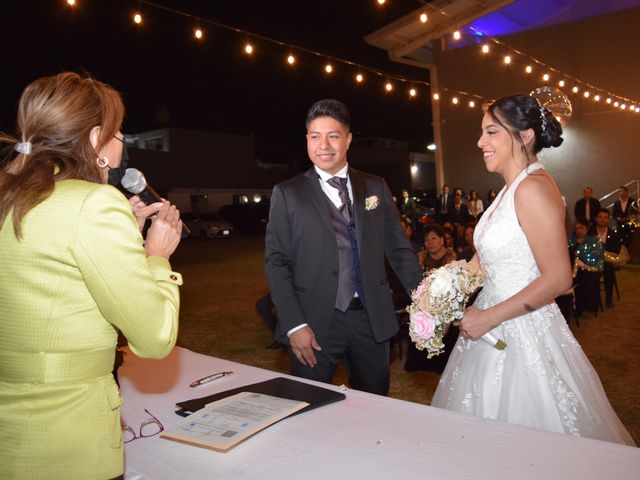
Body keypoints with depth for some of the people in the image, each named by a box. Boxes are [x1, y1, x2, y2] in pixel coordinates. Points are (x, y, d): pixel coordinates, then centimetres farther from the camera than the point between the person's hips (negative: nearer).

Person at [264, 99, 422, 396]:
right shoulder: (287, 194, 0)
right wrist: (295, 324, -11)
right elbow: (276, 262, -4)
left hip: (373, 319, 3)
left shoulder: (376, 188, 7)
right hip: (315, 323, -2)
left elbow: (399, 249, 8)